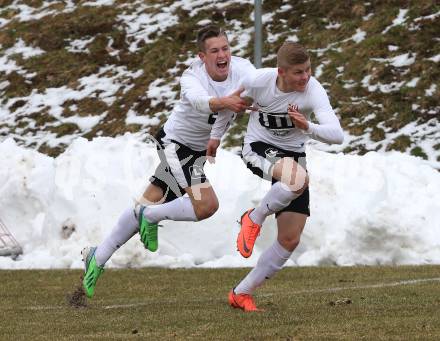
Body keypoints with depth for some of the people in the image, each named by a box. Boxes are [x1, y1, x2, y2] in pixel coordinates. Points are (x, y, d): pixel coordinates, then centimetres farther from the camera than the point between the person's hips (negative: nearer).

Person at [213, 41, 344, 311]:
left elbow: (337, 135, -33)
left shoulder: (313, 90, -22)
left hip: (294, 154, 3)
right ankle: (254, 219, -12)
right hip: (259, 148, -3)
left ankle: (242, 294, 13)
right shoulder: (258, 80, -20)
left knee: (290, 240, -2)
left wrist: (308, 127, -51)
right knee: (298, 178, -39)